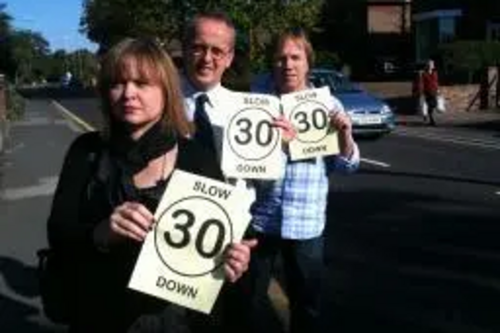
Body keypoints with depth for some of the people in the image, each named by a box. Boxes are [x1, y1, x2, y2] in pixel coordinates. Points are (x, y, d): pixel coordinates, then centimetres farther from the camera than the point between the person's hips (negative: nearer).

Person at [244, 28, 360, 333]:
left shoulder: (328, 104, 1)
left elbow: (347, 165, 3)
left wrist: (345, 135, -15)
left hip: (307, 222, 0)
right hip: (259, 217, 0)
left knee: (307, 301, 14)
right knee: (249, 299, 13)